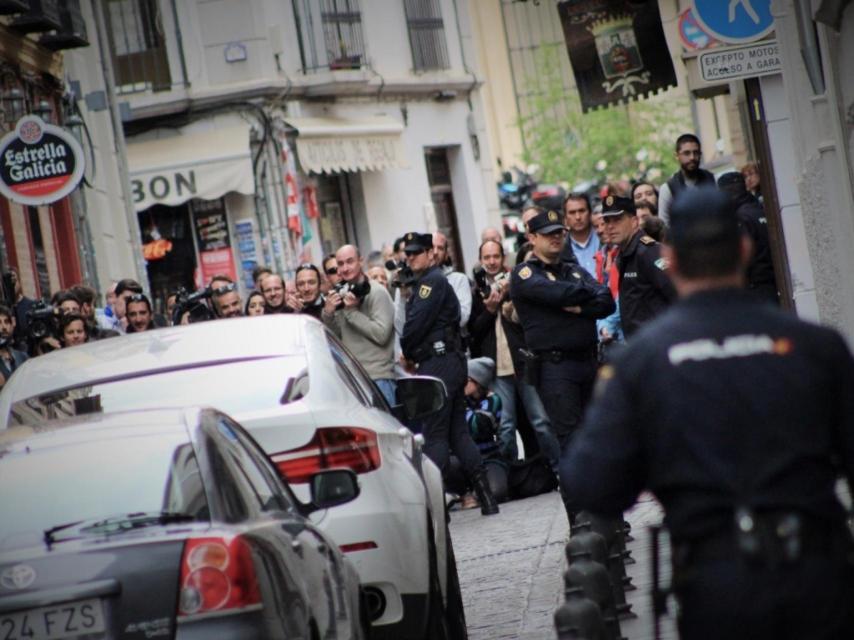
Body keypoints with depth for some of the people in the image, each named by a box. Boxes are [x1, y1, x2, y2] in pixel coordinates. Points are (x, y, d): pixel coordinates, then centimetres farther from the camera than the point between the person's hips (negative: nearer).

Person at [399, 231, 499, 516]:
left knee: (434, 434, -9)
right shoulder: (435, 280, 22)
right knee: (457, 432, 9)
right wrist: (412, 356, 6)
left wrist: (407, 354, -1)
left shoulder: (432, 280, -9)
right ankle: (485, 497, 7)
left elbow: (417, 322, -16)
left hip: (437, 362, -10)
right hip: (451, 361, 10)